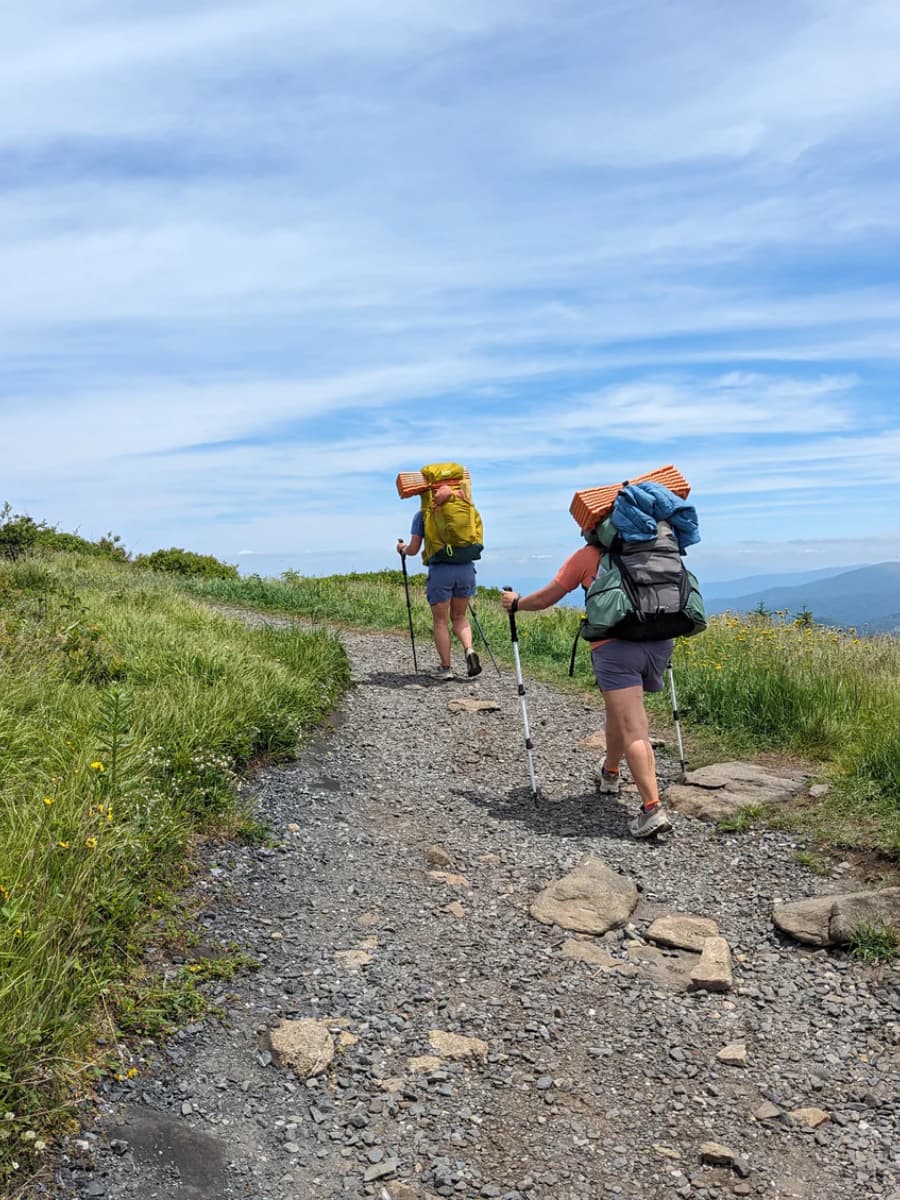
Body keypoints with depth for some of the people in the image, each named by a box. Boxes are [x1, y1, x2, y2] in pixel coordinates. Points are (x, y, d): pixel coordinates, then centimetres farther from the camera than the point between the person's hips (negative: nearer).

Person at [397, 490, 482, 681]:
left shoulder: (422, 515, 4)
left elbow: (413, 550, 4)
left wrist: (402, 548, 27)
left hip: (440, 570, -3)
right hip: (466, 568, 3)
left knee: (440, 621, 9)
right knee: (459, 617, 18)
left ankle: (446, 667, 10)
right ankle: (469, 650, -6)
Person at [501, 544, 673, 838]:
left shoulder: (586, 555, 9)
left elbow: (546, 598, 14)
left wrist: (516, 603, 32)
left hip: (616, 645, -5)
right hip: (659, 640, 5)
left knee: (633, 730, -8)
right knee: (619, 710, 26)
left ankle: (652, 809, -15)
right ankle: (609, 774, 43)